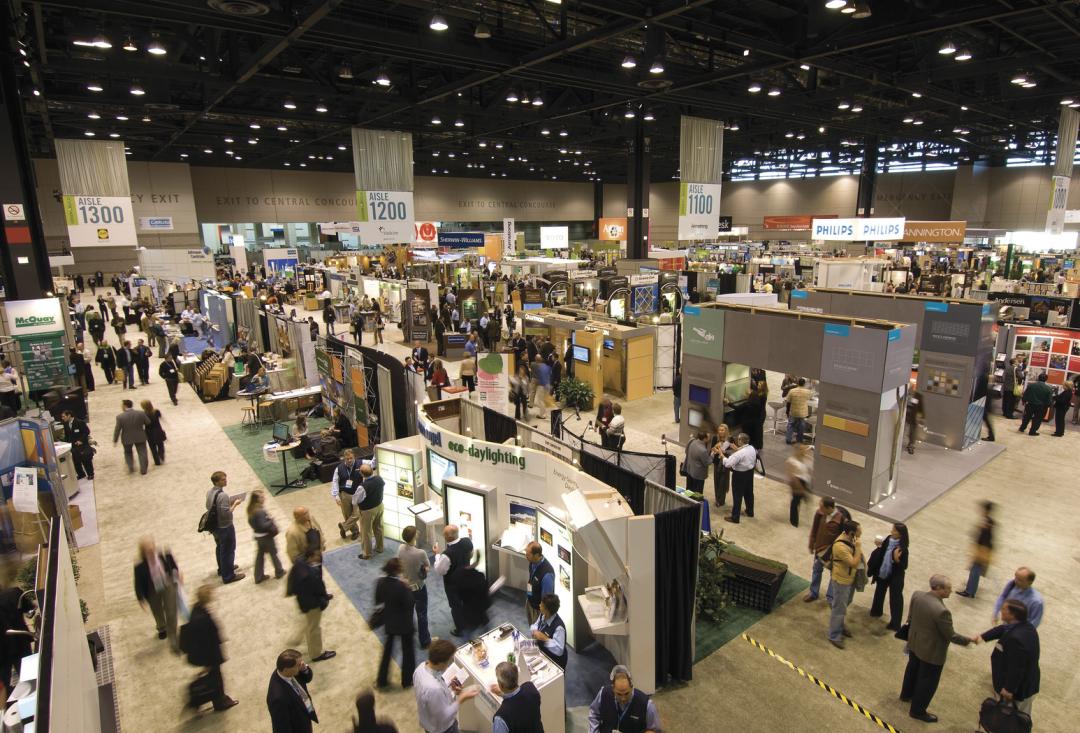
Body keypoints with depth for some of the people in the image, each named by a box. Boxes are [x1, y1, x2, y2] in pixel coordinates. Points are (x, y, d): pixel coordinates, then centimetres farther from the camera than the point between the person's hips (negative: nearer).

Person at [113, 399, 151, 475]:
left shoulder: (120, 417, -16)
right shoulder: (141, 414, -14)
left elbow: (117, 430, -11)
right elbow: (148, 423, -1)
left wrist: (115, 440, 2)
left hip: (127, 439, 0)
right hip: (140, 437, 0)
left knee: (128, 452, 24)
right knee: (142, 453, 11)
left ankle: (131, 467, 16)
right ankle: (143, 470, 14)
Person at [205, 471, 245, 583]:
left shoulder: (209, 492, -2)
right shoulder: (222, 495, -30)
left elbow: (209, 507, 11)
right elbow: (226, 513, -29)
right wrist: (235, 504, -16)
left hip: (215, 526, 9)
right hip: (225, 527, -9)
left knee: (219, 548, 26)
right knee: (228, 551, 6)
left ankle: (222, 569, 45)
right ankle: (228, 576, 17)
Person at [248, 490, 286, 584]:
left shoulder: (251, 509, -3)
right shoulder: (260, 511, -31)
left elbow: (251, 522, 9)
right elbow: (263, 525, -31)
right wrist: (271, 520, -18)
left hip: (257, 535, 8)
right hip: (266, 536, -8)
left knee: (259, 555, 17)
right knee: (273, 554, 13)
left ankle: (259, 576, 27)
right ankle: (279, 572, 30)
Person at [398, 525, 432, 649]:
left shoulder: (400, 548, -16)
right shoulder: (420, 553, -33)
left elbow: (400, 564, 1)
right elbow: (428, 567, -15)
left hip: (405, 585, 6)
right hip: (418, 587, -6)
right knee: (422, 615, 13)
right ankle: (424, 641, 28)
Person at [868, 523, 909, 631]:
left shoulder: (902, 549, -26)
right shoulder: (888, 539, -9)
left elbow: (904, 566, -24)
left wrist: (896, 559, -39)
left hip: (895, 577, -7)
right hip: (882, 573, 7)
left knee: (895, 599, 6)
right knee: (879, 592, 24)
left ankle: (895, 624, 20)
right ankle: (876, 611, 46)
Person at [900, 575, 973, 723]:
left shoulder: (917, 595, -14)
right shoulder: (941, 611, -36)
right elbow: (951, 635, -22)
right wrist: (968, 640, -4)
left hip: (914, 643, 7)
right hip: (932, 652, -7)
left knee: (912, 670, 30)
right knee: (928, 682, 15)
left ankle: (906, 694, 53)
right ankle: (917, 711, 33)